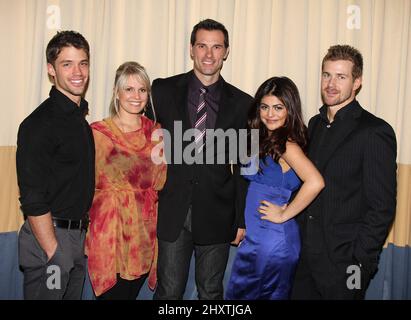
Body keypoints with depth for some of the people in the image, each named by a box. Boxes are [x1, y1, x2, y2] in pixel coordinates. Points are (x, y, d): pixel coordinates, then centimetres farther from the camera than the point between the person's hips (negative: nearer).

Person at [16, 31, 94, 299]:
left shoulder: (81, 118, 10)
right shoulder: (39, 124, -16)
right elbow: (33, 200, -18)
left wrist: (83, 234, 13)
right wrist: (54, 253, -18)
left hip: (79, 236, 8)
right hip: (48, 237, -8)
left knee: (73, 295, 19)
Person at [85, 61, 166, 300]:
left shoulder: (155, 132, 7)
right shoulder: (98, 132, -4)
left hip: (145, 232, 4)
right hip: (111, 231, -3)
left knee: (133, 292, 15)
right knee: (113, 294, 3)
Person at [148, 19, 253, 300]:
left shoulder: (242, 103, 3)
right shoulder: (163, 90, 2)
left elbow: (243, 167, 4)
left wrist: (242, 220, 4)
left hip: (217, 214, 1)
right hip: (172, 210, 0)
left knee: (211, 292, 14)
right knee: (168, 292, 8)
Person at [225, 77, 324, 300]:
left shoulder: (286, 144, -18)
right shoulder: (265, 141, 9)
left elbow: (315, 182, -32)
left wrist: (284, 214, -21)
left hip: (272, 238, -8)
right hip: (257, 237, 8)